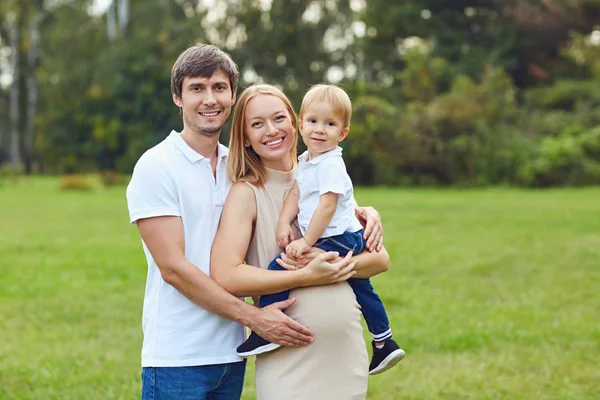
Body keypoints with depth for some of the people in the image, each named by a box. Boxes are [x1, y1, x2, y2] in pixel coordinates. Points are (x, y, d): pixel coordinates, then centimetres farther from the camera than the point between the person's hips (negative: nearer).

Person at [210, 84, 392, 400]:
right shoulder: (247, 193, -5)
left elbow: (381, 260, 5)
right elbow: (225, 277, -19)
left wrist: (335, 265, -14)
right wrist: (308, 276, -17)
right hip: (289, 364, -4)